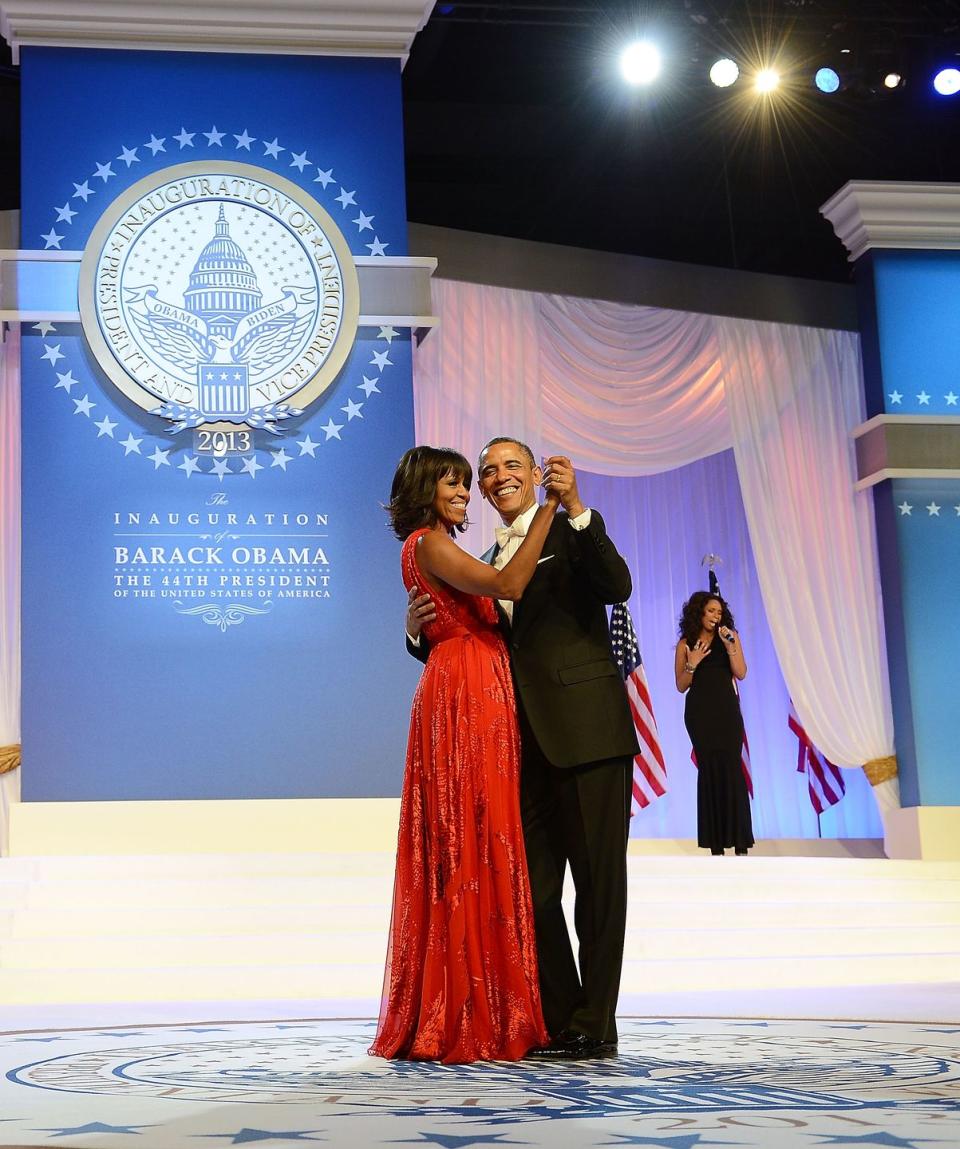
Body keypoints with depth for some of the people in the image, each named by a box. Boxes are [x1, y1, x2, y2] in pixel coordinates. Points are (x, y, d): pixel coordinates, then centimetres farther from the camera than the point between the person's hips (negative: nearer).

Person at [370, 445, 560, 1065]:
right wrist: (549, 509, -15)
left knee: (475, 850, 8)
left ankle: (442, 1020, 12)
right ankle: (469, 1021, -6)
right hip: (463, 703, -10)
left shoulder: (440, 549, 24)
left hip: (482, 706, 10)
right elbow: (508, 585, -19)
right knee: (473, 850, -9)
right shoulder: (427, 543, -5)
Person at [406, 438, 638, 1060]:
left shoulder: (571, 532, 3)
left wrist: (576, 508, -26)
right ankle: (559, 1024, 14)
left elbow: (618, 587, -16)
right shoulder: (490, 563, 21)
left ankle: (595, 1026, 2)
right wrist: (420, 631, 1)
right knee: (534, 886, 6)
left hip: (586, 729, -6)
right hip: (528, 743, 7)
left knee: (598, 880, -2)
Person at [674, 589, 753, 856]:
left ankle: (740, 841, -9)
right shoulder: (685, 644, 7)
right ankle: (715, 843, 0)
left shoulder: (729, 637, 8)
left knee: (730, 767, -9)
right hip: (699, 712, 0)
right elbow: (681, 686, 6)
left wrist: (730, 645, -12)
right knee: (708, 768, -3)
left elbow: (741, 673, -2)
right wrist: (692, 664, -10)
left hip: (726, 709, 0)